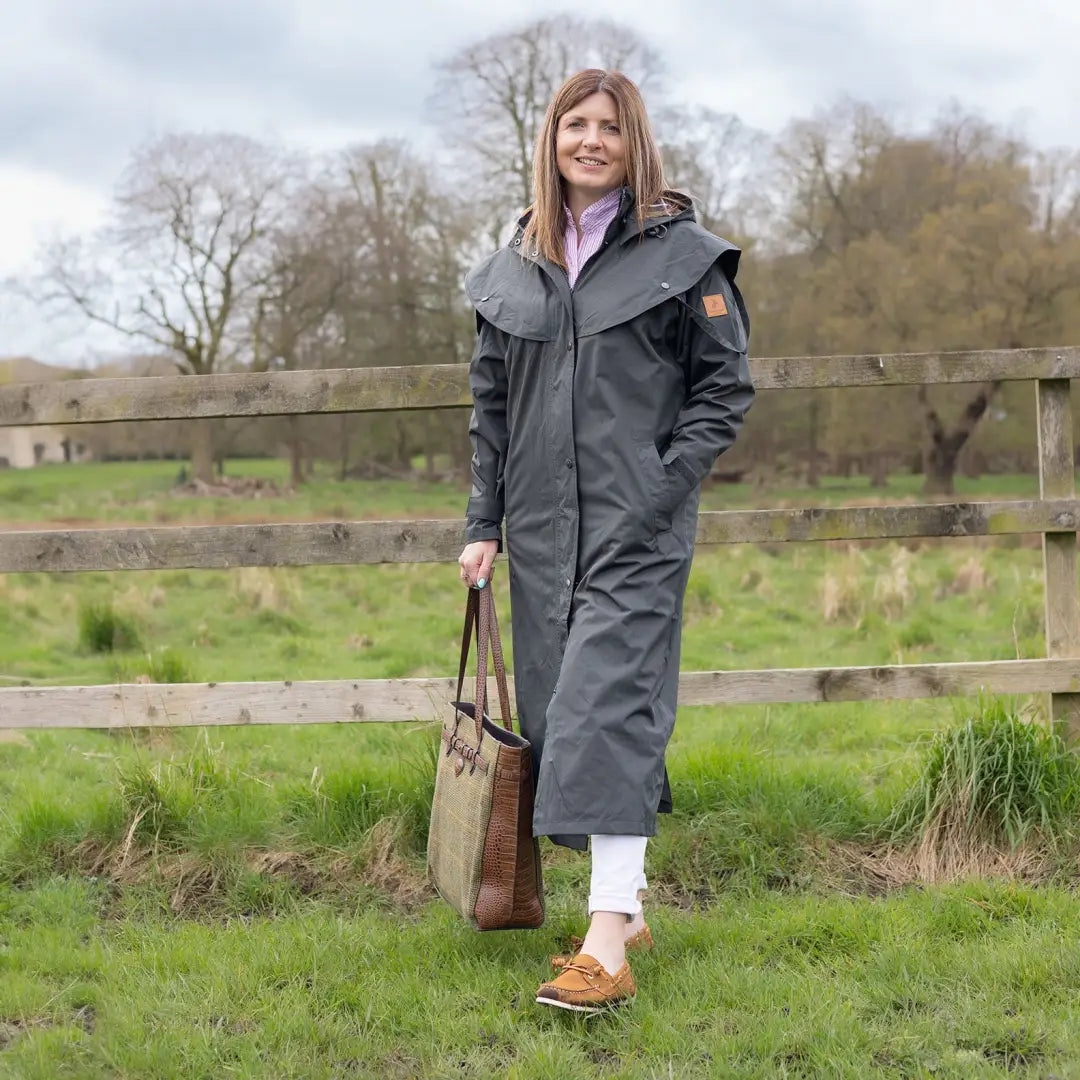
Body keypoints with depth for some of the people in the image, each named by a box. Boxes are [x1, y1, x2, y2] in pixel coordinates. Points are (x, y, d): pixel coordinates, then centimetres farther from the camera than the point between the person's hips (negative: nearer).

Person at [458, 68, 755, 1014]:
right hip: (542, 534, 6)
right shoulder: (513, 269, 13)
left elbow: (726, 384, 0)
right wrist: (483, 524, 9)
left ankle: (607, 950, -16)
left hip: (636, 533, -5)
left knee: (609, 712, -15)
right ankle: (628, 907, 22)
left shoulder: (680, 253, 0)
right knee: (557, 714, 8)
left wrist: (665, 484, -10)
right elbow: (491, 404, 15)